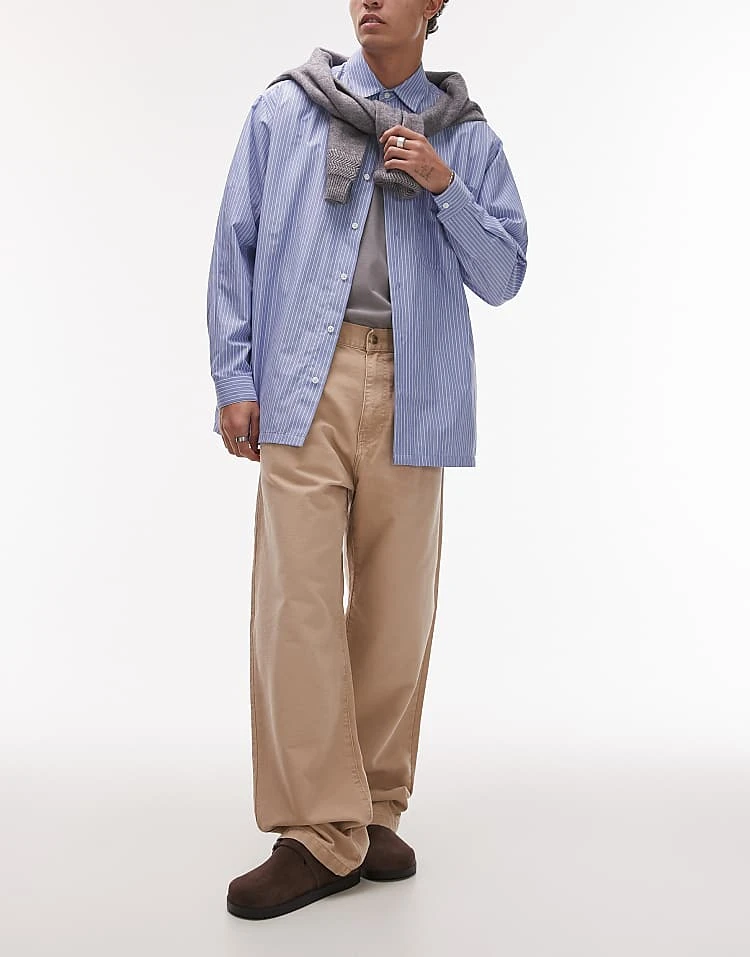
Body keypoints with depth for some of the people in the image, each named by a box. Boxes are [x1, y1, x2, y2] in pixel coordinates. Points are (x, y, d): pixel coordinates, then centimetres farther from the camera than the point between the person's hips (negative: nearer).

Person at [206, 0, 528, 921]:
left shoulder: (468, 137, 15)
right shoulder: (283, 109, 14)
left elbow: (502, 277, 11)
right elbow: (235, 247, 10)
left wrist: (443, 185, -3)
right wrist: (234, 377, 1)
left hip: (413, 395, 1)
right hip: (304, 386, -1)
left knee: (397, 606, 3)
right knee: (296, 599, -10)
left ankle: (374, 813, 17)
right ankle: (321, 831, -1)